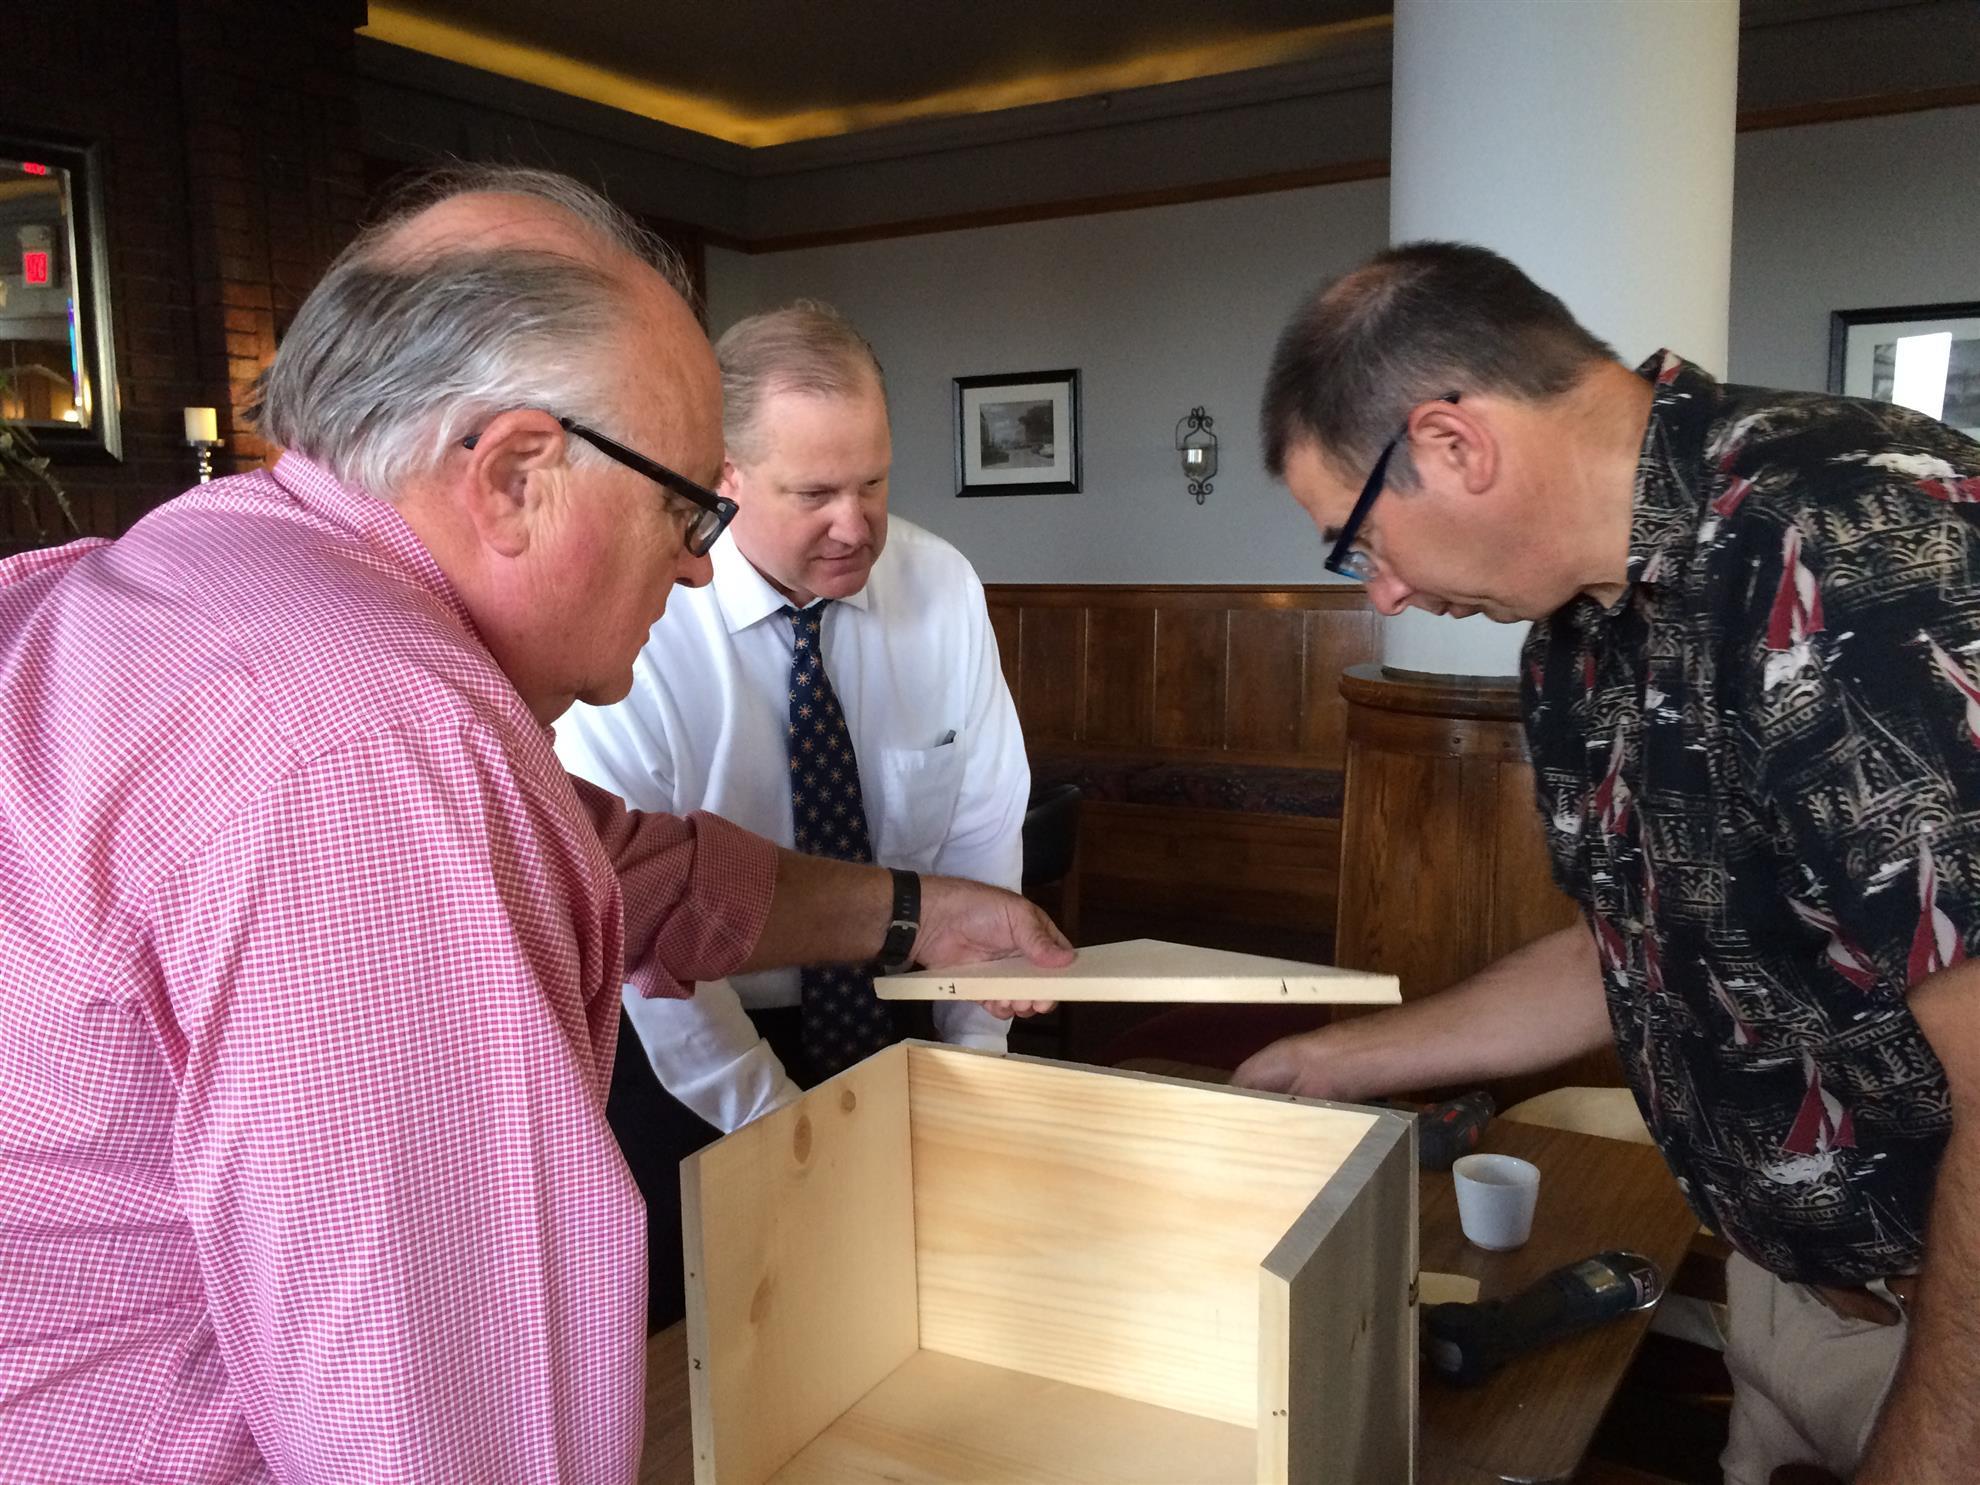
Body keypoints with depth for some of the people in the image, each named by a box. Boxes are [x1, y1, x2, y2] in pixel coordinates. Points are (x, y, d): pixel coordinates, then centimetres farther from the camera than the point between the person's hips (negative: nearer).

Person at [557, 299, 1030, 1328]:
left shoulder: (942, 587, -10)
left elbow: (981, 831, -3)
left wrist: (976, 1051, -8)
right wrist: (779, 1125, -17)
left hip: (883, 1014, 4)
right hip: (680, 1044, -3)